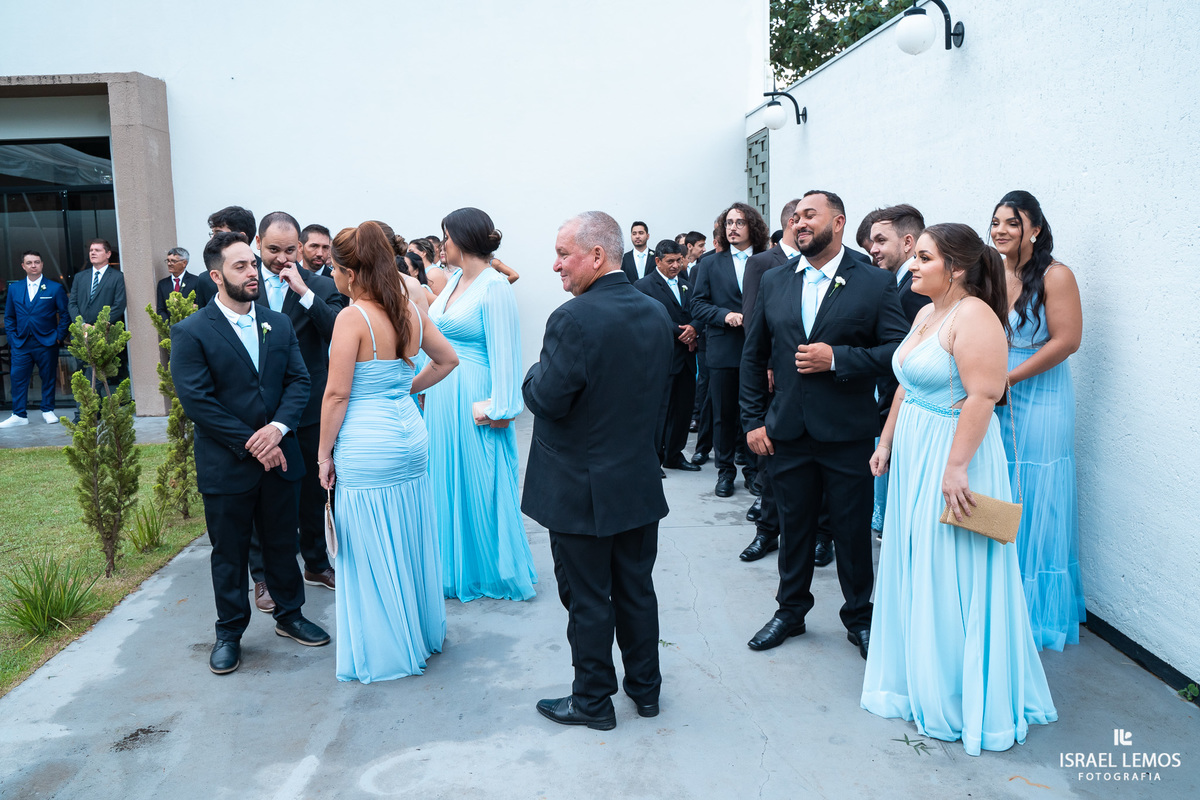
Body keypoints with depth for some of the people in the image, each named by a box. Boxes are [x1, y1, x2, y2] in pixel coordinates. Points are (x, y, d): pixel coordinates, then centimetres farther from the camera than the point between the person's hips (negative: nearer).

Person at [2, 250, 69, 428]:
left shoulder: (55, 288, 1)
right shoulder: (14, 289, 10)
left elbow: (65, 314, 2)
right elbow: (9, 317, 13)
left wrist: (59, 336, -5)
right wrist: (12, 339, 4)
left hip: (47, 342, -2)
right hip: (21, 344, 2)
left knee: (48, 378, 5)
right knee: (18, 378, 0)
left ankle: (48, 411, 18)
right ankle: (19, 415, 6)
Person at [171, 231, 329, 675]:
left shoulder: (279, 323, 6)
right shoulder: (190, 333, -8)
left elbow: (299, 381, 2)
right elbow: (197, 401, -14)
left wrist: (278, 427, -16)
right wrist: (251, 444, -16)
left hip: (279, 457, 4)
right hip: (226, 467, -4)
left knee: (283, 543, 16)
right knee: (229, 553, 10)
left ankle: (289, 615, 34)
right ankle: (229, 633, 27)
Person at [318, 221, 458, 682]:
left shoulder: (352, 318, -15)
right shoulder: (410, 310, 5)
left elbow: (337, 394, -14)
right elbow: (447, 359, 17)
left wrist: (324, 455, -6)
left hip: (366, 448, -7)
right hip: (411, 436, 7)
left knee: (374, 552, 7)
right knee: (411, 541, 19)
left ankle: (386, 652, 20)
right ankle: (422, 632, 35)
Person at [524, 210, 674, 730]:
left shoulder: (573, 318, -22)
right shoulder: (656, 313, 2)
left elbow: (547, 399, -21)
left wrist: (537, 370, -2)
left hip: (582, 490, -7)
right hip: (640, 482, 7)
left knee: (587, 599, 8)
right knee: (637, 590, 19)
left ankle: (593, 701, 24)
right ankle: (645, 687, 34)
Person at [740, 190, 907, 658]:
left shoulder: (875, 283, -4)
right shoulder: (773, 282, 7)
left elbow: (897, 350, -9)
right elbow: (753, 355, 10)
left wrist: (837, 358, -19)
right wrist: (753, 419, 5)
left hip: (848, 434, -3)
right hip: (787, 433, 3)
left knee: (853, 530, 9)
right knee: (794, 526, 15)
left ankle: (859, 618, 29)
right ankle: (791, 611, 34)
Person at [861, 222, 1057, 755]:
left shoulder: (973, 316, -16)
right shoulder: (927, 314, 12)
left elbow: (983, 396, -23)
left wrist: (956, 467, -26)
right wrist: (886, 443, 15)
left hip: (951, 458, -9)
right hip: (914, 457, 9)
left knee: (950, 578, 0)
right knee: (916, 568, 16)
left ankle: (961, 702, 16)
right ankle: (920, 677, 33)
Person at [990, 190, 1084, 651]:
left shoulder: (1055, 276, -8)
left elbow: (1066, 340, -14)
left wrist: (1006, 379, -18)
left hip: (1037, 401, -5)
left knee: (1031, 504, 2)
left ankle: (1034, 609, 16)